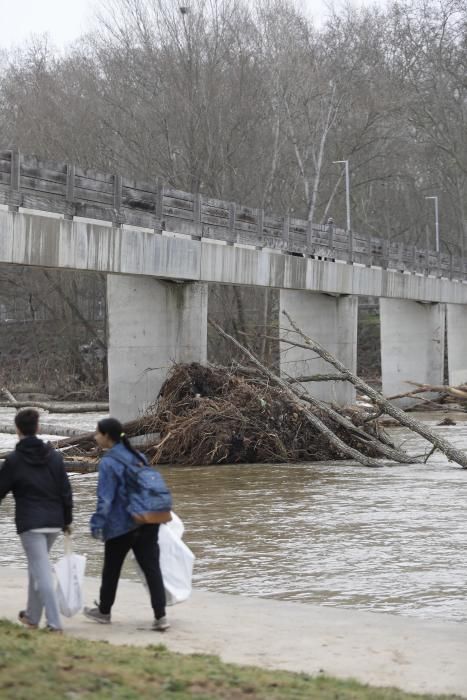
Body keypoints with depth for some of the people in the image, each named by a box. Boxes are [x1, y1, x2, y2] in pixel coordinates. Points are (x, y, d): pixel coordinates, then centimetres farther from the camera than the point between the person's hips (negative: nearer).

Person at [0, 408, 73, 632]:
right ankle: (32, 616, 31)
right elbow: (66, 491, 7)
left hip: (30, 523, -5)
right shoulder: (54, 457, 5)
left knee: (42, 572, -6)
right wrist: (67, 520, 15)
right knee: (37, 566, 22)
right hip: (54, 521, 5)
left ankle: (54, 623, -13)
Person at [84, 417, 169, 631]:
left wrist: (97, 524, -13)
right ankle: (160, 616, -6)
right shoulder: (137, 456, 9)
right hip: (148, 523, 6)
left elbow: (105, 499, -18)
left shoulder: (108, 463, -14)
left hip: (120, 525, -6)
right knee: (151, 567, 1)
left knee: (111, 569, 14)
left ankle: (104, 611, 29)